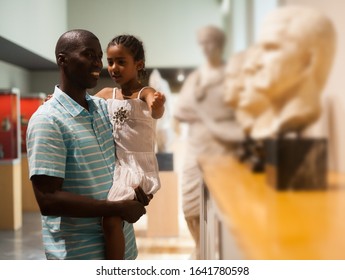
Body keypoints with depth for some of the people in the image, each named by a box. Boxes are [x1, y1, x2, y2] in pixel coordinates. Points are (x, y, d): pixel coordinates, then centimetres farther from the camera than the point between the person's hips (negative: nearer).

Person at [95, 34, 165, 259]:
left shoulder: (145, 93, -11)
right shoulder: (107, 94, 8)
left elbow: (157, 112, -33)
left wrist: (157, 105, -56)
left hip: (139, 167, -8)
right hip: (116, 165, 8)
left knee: (112, 218, -19)